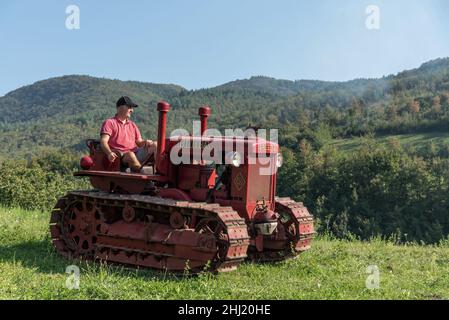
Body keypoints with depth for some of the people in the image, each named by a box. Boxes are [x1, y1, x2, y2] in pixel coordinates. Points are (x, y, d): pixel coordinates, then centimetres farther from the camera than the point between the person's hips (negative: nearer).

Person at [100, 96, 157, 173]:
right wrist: (109, 153, -27)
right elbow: (103, 142, -5)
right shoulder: (109, 123, 8)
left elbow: (139, 142, 24)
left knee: (155, 145, -18)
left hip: (136, 153, 6)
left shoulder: (132, 125, 28)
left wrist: (145, 142, -3)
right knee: (130, 155, -40)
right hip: (119, 155, -6)